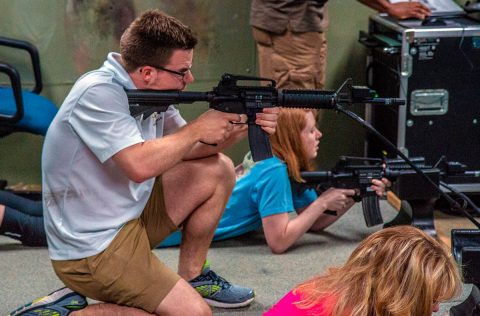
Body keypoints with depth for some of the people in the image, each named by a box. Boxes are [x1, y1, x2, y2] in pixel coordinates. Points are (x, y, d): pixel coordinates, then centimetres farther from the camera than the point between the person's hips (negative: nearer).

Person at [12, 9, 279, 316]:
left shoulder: (153, 91, 3)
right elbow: (139, 166, -32)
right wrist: (197, 129, -19)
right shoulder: (98, 93, -23)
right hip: (92, 251, -9)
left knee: (219, 170, 10)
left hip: (131, 215, 9)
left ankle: (191, 278, 20)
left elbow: (183, 149, 11)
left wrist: (238, 128, -5)